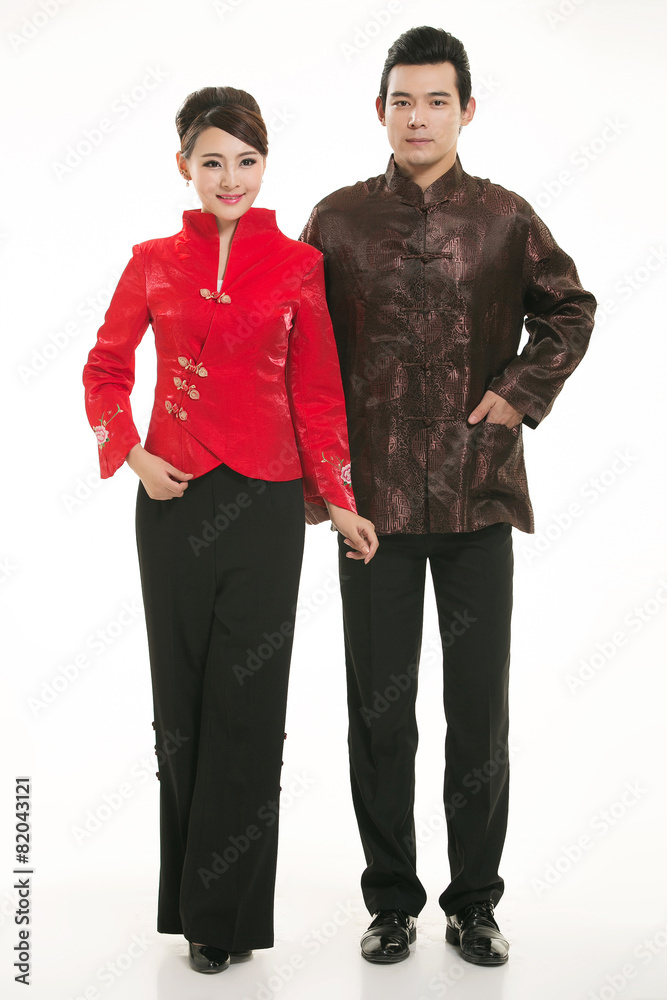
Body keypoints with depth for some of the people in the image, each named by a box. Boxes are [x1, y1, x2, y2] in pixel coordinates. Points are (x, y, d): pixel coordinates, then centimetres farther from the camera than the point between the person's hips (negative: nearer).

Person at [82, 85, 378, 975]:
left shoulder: (298, 265, 2)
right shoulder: (155, 262, 5)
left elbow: (317, 392, 3)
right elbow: (106, 368, 12)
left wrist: (337, 500, -1)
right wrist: (131, 455, -1)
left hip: (267, 502, -1)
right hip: (176, 502, 1)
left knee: (248, 702, 2)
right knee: (181, 696, 8)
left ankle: (228, 911, 15)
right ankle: (191, 893, 25)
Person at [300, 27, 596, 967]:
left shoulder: (505, 216, 5)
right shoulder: (338, 218, 5)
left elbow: (570, 308, 16)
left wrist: (522, 393, 2)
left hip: (479, 490, 0)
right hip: (373, 491, 0)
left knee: (480, 705, 6)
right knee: (379, 706, 6)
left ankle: (476, 899, 21)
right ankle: (392, 899, 21)